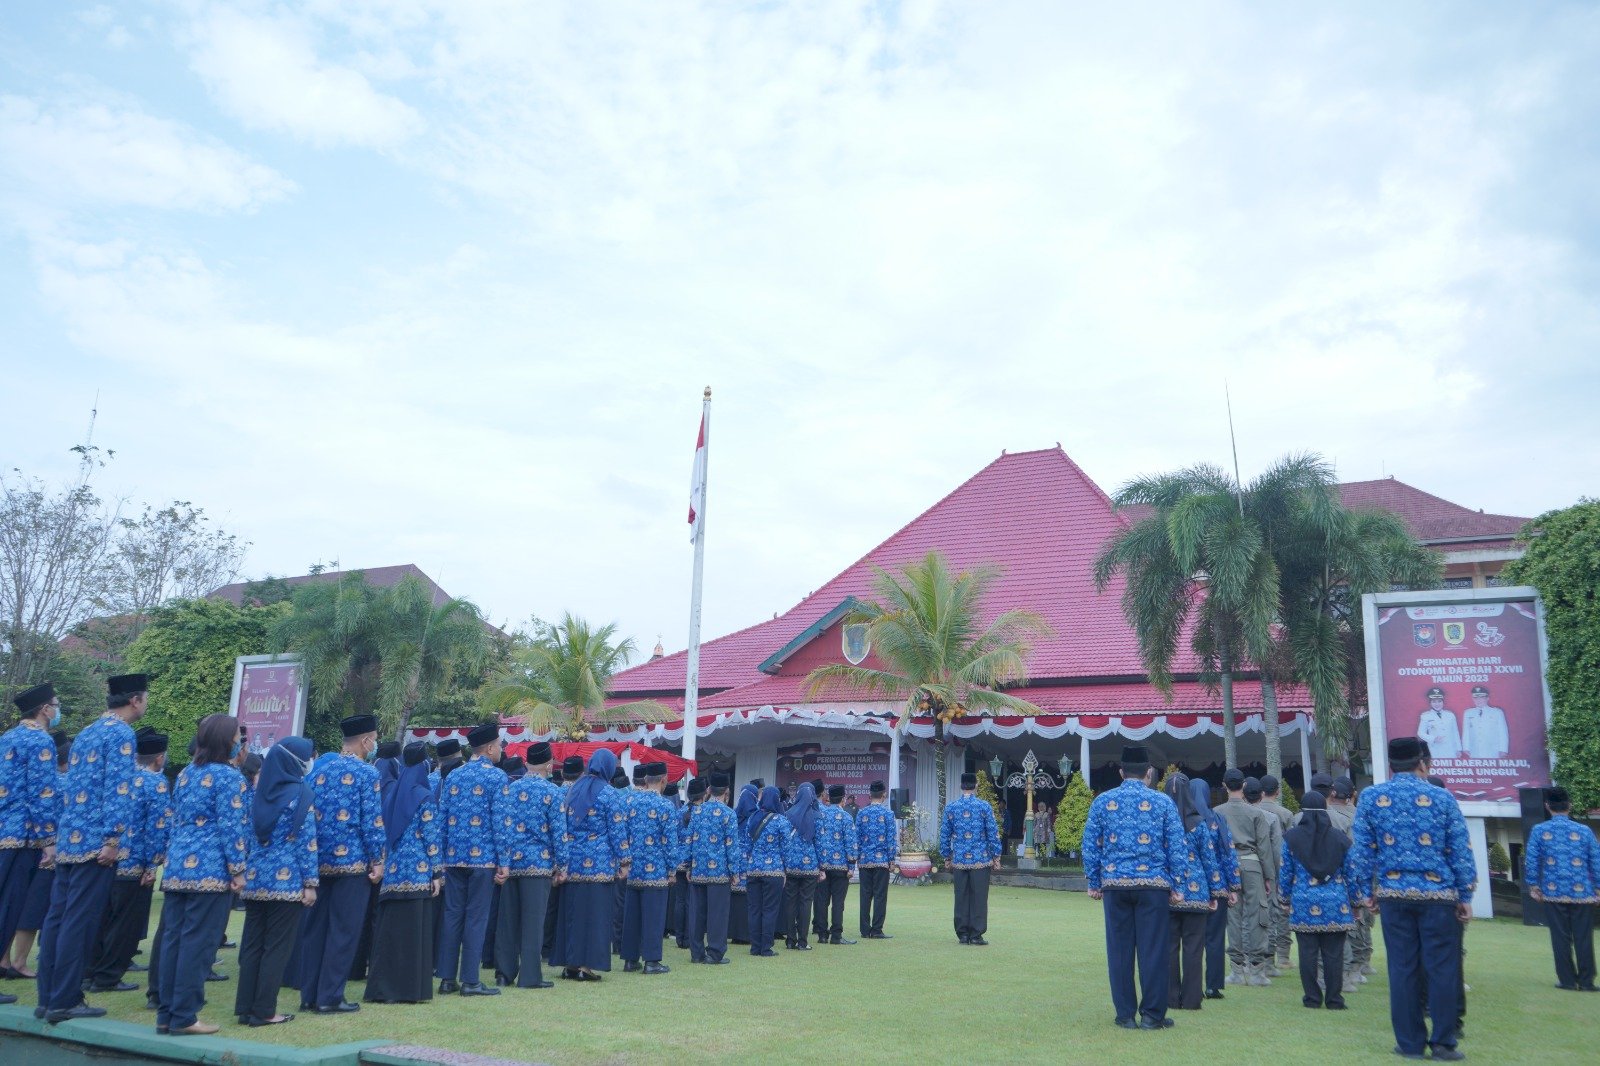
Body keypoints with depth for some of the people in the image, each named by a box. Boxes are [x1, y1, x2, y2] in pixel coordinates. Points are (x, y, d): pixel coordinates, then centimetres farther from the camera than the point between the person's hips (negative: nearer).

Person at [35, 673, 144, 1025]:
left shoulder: (86, 732, 19)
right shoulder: (121, 734, -9)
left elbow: (70, 784, 22)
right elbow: (118, 789, -18)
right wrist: (113, 838, -19)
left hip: (68, 840, 9)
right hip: (94, 841, -9)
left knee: (57, 918, 10)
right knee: (80, 922, -5)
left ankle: (48, 997, 15)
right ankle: (65, 1001, -1)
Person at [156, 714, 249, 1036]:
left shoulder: (186, 774, 16)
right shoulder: (228, 775, -8)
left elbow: (176, 821, 21)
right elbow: (230, 826, -13)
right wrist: (238, 870, -9)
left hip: (177, 868, 8)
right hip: (210, 871, -8)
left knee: (173, 940, 9)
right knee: (198, 943, -3)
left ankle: (166, 1014, 14)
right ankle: (184, 1018, 0)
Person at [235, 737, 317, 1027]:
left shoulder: (259, 792, 8)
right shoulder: (299, 792, -10)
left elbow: (250, 836, 14)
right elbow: (306, 841, -11)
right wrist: (310, 883, -8)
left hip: (255, 879, 6)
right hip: (286, 880, -6)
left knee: (251, 945, 11)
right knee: (277, 947, 2)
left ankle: (245, 1007, 15)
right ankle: (263, 1011, 5)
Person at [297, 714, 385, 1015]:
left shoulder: (320, 767, 11)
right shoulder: (366, 772, -8)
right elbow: (372, 821, -12)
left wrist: (313, 854, 19)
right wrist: (377, 860, -5)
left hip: (319, 860, 6)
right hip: (351, 860, -6)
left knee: (315, 927, 12)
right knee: (344, 930, 1)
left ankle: (309, 995, 18)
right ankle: (330, 997, 4)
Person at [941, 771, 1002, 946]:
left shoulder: (950, 808, 2)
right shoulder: (984, 807, -5)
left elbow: (944, 835, 6)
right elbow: (993, 833, -4)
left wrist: (947, 858, 15)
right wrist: (996, 856, 4)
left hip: (959, 860, 2)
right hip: (981, 860, -2)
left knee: (961, 898, 9)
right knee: (979, 898, 3)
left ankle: (962, 934, 12)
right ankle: (976, 935, 3)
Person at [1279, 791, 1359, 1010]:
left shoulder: (1291, 837, 0)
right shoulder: (1340, 838, 2)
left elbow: (1284, 873, 3)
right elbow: (1351, 874, 6)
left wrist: (1285, 901, 15)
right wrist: (1354, 903, 16)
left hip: (1304, 904, -1)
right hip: (1336, 905, 1)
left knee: (1308, 953, 5)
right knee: (1333, 954, 6)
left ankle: (1312, 998, 10)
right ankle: (1334, 999, 10)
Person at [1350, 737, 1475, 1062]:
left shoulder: (1370, 798, 0)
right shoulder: (1442, 798, -2)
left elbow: (1363, 850, 0)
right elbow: (1461, 851, 0)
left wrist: (1366, 890, 9)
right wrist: (1465, 895, 7)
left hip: (1393, 893, 1)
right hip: (1438, 894, -1)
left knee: (1403, 969, 6)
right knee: (1442, 968, 7)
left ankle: (1410, 1043, 12)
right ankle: (1443, 1042, 10)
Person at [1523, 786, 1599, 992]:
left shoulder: (1539, 831, -3)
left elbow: (1531, 862, -2)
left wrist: (1534, 886, 9)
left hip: (1553, 892, 0)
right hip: (1582, 893, 0)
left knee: (1560, 938, 6)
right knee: (1583, 938, 7)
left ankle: (1567, 980, 10)